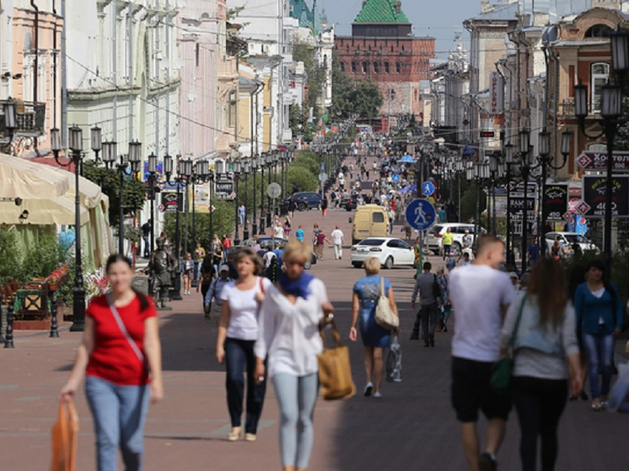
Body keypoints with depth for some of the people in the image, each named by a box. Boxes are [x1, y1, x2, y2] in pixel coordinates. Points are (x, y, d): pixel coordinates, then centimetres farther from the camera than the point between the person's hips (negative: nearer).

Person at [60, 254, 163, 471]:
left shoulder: (144, 305, 0)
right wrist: (73, 382, 7)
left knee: (131, 443, 3)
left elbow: (151, 343, -6)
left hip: (135, 383, 0)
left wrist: (156, 379, -18)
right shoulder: (96, 306, 3)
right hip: (101, 380, 0)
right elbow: (86, 347, 8)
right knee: (106, 439, -11)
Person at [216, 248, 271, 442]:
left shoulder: (264, 284, 3)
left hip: (258, 339, -1)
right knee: (233, 379, -18)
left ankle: (251, 429, 10)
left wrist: (263, 300, -12)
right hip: (235, 340, 1)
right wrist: (219, 345, 3)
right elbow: (224, 320, 10)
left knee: (256, 385, 0)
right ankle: (235, 425, -6)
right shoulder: (229, 288, 8)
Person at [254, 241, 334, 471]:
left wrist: (327, 314, -10)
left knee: (305, 419, 3)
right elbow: (266, 327, 9)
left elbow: (321, 322, 13)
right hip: (283, 357, -1)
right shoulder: (274, 291, 5)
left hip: (310, 356, 1)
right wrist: (259, 360, 5)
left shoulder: (316, 286, 6)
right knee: (288, 415, -16)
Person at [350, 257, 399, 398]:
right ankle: (377, 389, 2)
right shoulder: (385, 282, -2)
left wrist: (353, 326, 4)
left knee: (368, 353, 19)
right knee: (378, 355, 2)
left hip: (365, 320, 1)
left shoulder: (359, 284, 0)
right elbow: (392, 304, -5)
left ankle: (369, 381, 4)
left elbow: (355, 307, -1)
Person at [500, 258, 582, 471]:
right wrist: (577, 375, -13)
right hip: (555, 378, 1)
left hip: (524, 376, -1)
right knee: (549, 432, 16)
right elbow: (570, 344, -10)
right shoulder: (565, 308, -1)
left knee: (529, 433, -6)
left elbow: (505, 337, -2)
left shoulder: (521, 303, -1)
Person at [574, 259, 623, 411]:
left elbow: (618, 307, 9)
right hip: (589, 331, -1)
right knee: (593, 364, -5)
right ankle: (595, 399, -5)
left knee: (606, 364, -2)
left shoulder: (610, 286, 3)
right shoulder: (582, 289, 0)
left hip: (607, 330, 1)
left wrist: (618, 325, -1)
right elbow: (578, 311, 3)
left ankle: (604, 395, 16)